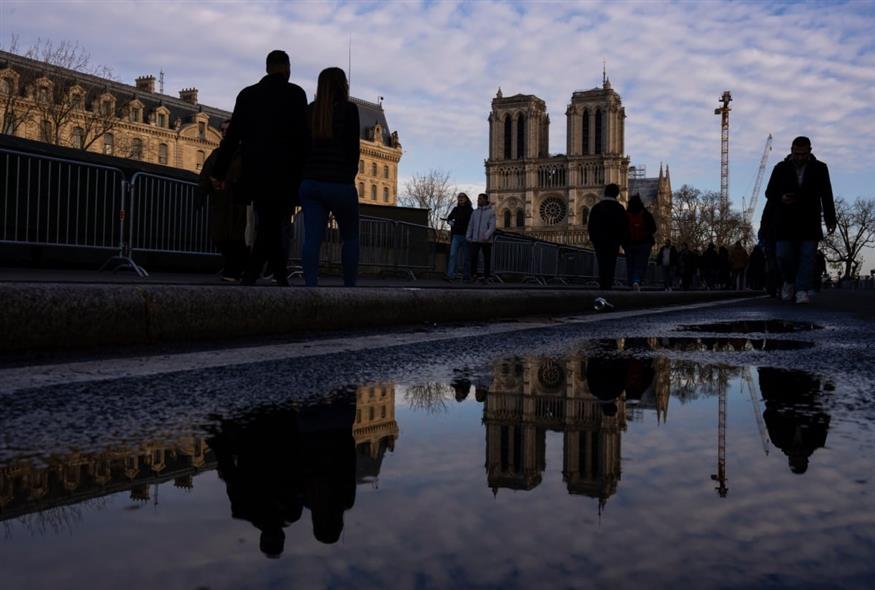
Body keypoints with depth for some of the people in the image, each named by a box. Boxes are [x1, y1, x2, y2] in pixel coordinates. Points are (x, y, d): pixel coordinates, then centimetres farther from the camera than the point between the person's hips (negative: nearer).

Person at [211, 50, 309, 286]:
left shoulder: (247, 94, 10)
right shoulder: (295, 93, -1)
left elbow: (232, 135, 7)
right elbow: (302, 135, -9)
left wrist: (219, 171, 9)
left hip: (254, 173, 4)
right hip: (284, 173, -4)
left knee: (267, 225, 14)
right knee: (272, 225, -2)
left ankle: (281, 278, 16)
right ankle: (249, 277, -10)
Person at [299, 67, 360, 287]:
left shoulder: (310, 110, 11)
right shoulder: (348, 109, -3)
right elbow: (353, 147, -5)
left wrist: (307, 174, 16)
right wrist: (350, 176, 9)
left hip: (310, 183, 4)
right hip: (340, 184, -4)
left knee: (312, 239, -3)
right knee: (350, 238, 12)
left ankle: (311, 287, -14)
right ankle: (349, 288, 10)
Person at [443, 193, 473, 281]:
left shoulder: (470, 210, 1)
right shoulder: (455, 209, 11)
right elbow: (449, 217, 24)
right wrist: (450, 221, 1)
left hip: (465, 236, -2)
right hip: (456, 236, 2)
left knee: (465, 257, 4)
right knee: (453, 255, -10)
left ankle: (466, 276, 13)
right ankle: (451, 275, -15)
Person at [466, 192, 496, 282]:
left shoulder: (491, 212, 0)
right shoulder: (475, 212, 13)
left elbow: (492, 227, -9)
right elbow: (470, 225, 11)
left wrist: (486, 236, -23)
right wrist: (468, 238, 0)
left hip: (486, 240, -3)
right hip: (475, 240, 3)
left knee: (487, 259, 2)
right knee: (473, 257, -7)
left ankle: (486, 277, 8)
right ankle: (472, 276, -4)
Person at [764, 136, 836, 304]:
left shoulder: (819, 168, 3)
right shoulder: (780, 168, 3)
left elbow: (826, 195, 4)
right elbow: (769, 193, 4)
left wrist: (830, 220, -1)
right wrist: (781, 198, -19)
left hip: (810, 222, 0)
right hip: (785, 221, 0)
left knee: (808, 256, -7)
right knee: (784, 255, -6)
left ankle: (802, 291, -8)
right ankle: (790, 281, 20)